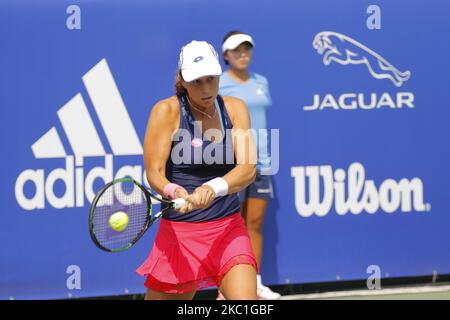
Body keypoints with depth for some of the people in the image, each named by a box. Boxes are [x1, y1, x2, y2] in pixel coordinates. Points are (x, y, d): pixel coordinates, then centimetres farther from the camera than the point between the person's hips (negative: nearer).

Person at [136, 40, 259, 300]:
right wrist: (175, 192, -32)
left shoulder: (235, 109, 3)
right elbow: (154, 173, -9)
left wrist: (213, 188, -29)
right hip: (179, 232, -2)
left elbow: (248, 169, -9)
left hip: (229, 229, 2)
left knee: (247, 303, -18)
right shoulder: (167, 111, -4)